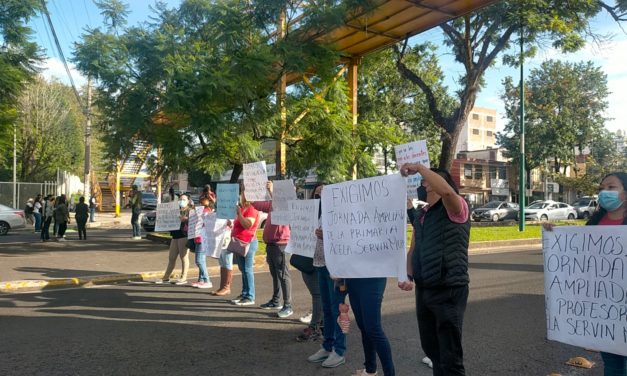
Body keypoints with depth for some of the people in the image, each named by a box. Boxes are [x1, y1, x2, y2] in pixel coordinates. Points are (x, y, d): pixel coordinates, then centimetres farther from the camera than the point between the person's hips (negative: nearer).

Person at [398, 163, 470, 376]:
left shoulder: (455, 209, -9)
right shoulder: (420, 215, 13)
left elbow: (447, 191, -33)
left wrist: (419, 167, -24)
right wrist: (409, 276, 4)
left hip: (449, 291, -8)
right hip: (423, 291, 8)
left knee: (450, 358, -1)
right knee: (430, 348, 21)